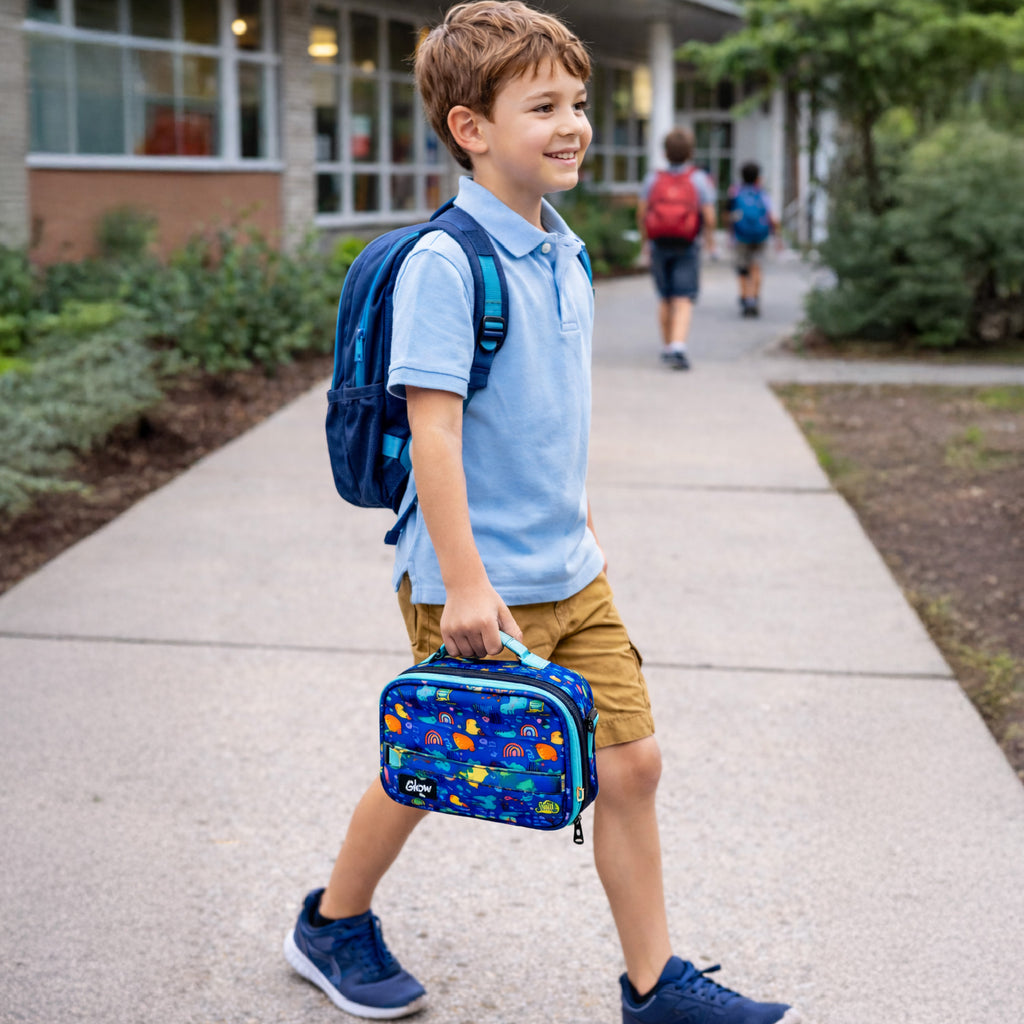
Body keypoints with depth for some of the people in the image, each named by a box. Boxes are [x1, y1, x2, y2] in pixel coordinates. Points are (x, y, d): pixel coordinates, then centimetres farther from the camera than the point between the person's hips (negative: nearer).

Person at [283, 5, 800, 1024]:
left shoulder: (565, 254, 8)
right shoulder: (443, 263, -18)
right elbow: (433, 429, -21)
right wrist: (463, 581, -22)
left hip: (569, 577, 7)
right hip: (476, 585, -7)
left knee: (630, 763, 7)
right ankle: (332, 923, 36)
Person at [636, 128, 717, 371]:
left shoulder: (653, 179, -2)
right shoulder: (699, 179, -7)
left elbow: (641, 214, -1)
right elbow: (709, 218, -11)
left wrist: (647, 241, 15)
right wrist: (710, 242, 6)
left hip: (659, 246, 3)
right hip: (687, 248, -3)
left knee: (665, 299, 16)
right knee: (684, 301, -4)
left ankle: (667, 348, 24)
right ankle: (678, 346, -22)